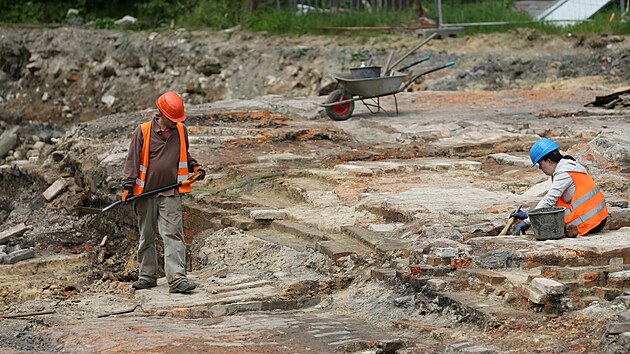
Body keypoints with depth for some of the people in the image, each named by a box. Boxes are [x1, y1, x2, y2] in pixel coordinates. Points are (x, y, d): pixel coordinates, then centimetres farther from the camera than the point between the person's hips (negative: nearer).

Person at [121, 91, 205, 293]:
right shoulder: (143, 132, -4)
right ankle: (147, 275, 23)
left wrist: (194, 167, 8)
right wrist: (128, 186, -8)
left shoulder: (181, 131, 7)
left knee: (173, 235, -12)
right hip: (146, 193, -1)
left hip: (171, 194, 1)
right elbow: (132, 159, -3)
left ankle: (177, 278, -19)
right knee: (146, 236, 11)